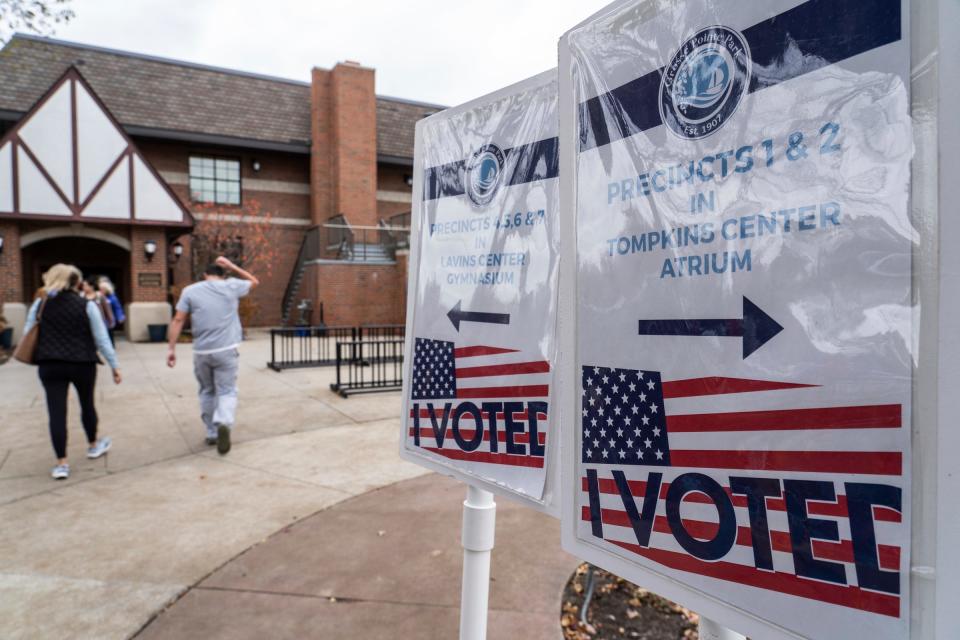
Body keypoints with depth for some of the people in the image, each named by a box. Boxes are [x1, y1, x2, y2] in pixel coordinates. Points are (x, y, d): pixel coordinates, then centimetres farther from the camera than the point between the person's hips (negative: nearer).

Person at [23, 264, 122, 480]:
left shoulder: (40, 303, 3)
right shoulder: (87, 305, -5)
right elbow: (102, 339, -5)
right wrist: (114, 366, 1)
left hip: (49, 365, 1)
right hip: (82, 364, -1)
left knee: (56, 412, 2)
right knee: (87, 404, 18)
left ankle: (61, 463, 4)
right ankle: (93, 446, 36)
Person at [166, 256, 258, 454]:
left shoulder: (190, 290, 5)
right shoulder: (231, 286, 3)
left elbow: (178, 321, 0)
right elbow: (254, 281, 23)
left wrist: (171, 349, 2)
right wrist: (231, 266, 22)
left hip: (201, 351, 2)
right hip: (226, 350, -1)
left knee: (207, 392, 18)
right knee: (227, 391, 3)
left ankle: (211, 433, 25)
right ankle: (223, 423, -24)